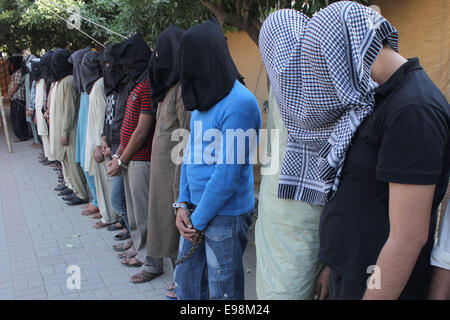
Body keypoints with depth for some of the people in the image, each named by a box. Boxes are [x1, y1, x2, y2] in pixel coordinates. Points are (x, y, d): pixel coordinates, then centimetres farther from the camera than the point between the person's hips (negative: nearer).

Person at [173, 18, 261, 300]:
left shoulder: (239, 103, -21)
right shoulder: (203, 98, 8)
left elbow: (227, 174, -21)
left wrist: (198, 221, -13)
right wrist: (183, 204, 3)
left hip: (225, 216, -8)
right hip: (197, 209, 8)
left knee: (223, 291, 9)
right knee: (186, 281, 21)